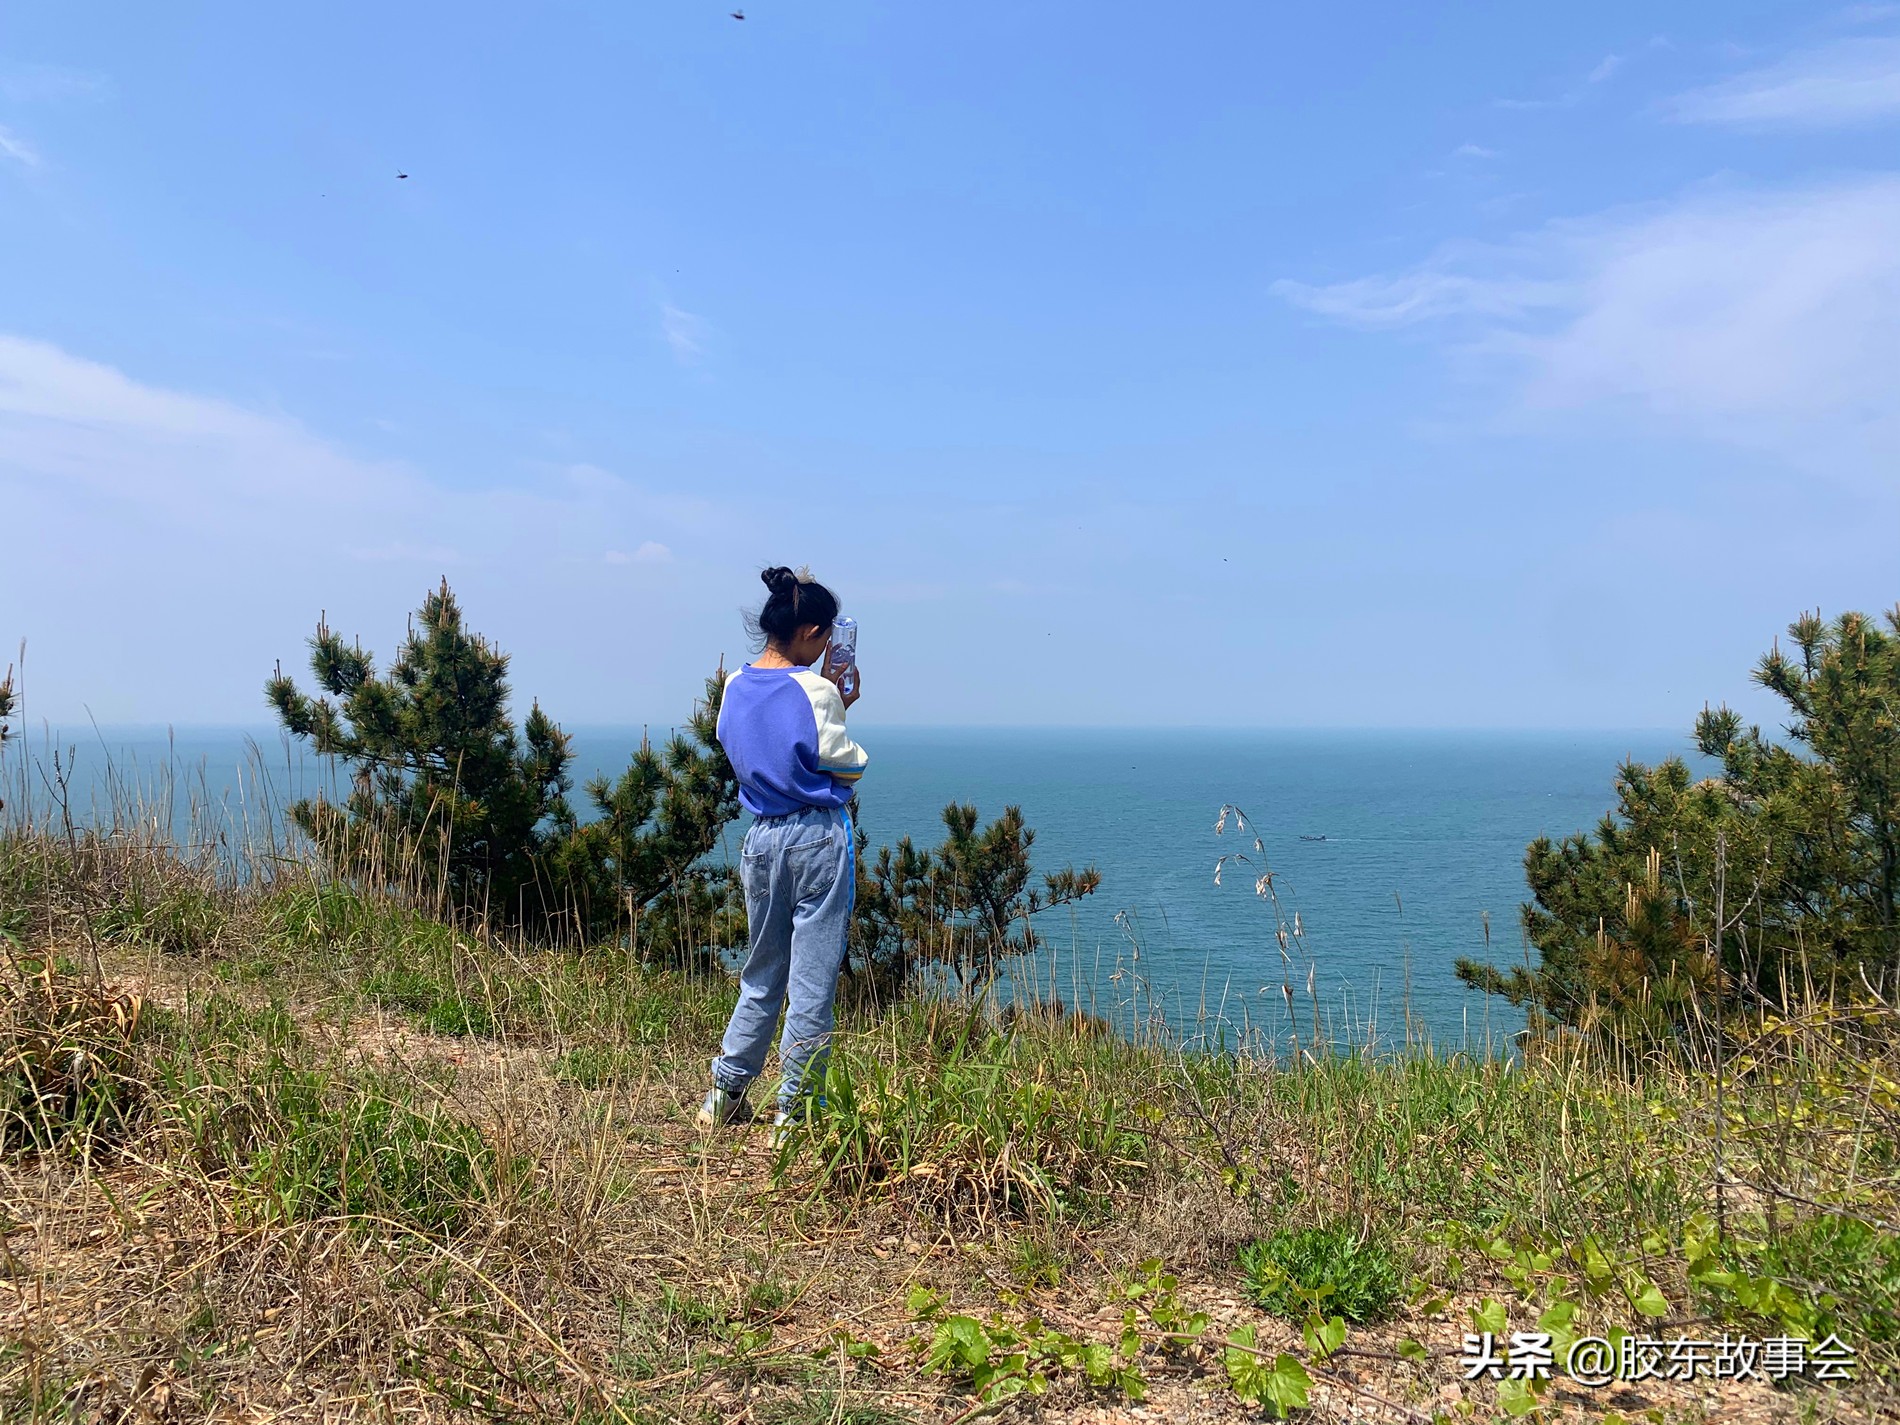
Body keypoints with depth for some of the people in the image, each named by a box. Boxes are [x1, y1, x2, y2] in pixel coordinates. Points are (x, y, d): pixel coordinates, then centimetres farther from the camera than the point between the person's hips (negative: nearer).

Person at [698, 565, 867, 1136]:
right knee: (813, 980, 4)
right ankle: (792, 1109, 10)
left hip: (761, 839, 6)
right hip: (819, 839, -6)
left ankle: (724, 1094, 24)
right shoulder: (815, 690, -13)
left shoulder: (735, 687, 5)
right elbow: (850, 768, -5)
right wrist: (842, 707, 6)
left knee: (760, 976, 19)